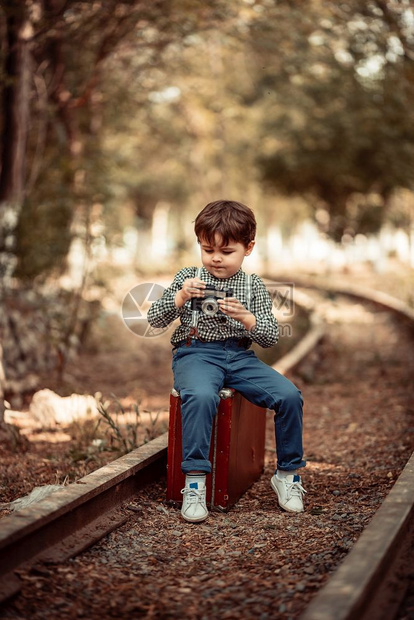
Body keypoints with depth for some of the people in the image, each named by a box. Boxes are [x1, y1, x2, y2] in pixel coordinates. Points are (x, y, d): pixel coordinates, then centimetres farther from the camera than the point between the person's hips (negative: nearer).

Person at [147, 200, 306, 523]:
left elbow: (271, 337, 5)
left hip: (240, 356, 3)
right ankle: (195, 483, -29)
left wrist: (246, 317, -15)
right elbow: (154, 319, 4)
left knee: (289, 395, -19)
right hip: (196, 353, -2)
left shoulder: (253, 285, 10)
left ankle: (288, 473, 1)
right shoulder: (188, 277, 7)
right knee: (201, 397, -37)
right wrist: (180, 297, -13)